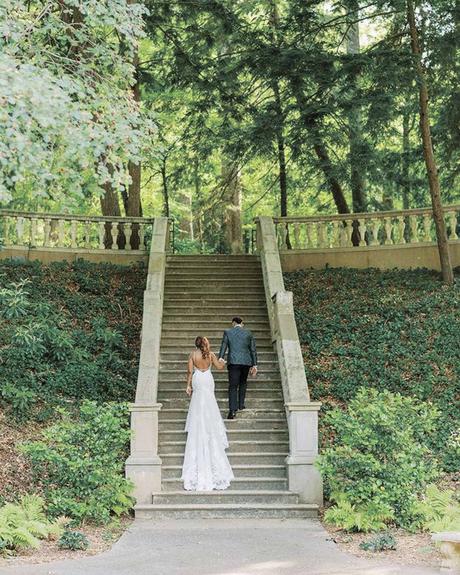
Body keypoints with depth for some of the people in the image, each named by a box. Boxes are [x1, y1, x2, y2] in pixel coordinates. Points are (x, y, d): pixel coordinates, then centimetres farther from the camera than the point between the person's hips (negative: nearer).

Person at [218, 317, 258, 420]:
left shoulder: (227, 332, 5)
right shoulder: (248, 333, 10)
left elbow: (223, 345, -11)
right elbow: (253, 350, 7)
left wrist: (221, 358, -23)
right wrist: (254, 365, 7)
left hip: (233, 361, -2)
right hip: (246, 361, 2)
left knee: (233, 386, -3)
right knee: (243, 382, 25)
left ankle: (232, 410, -14)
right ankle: (241, 403, 24)